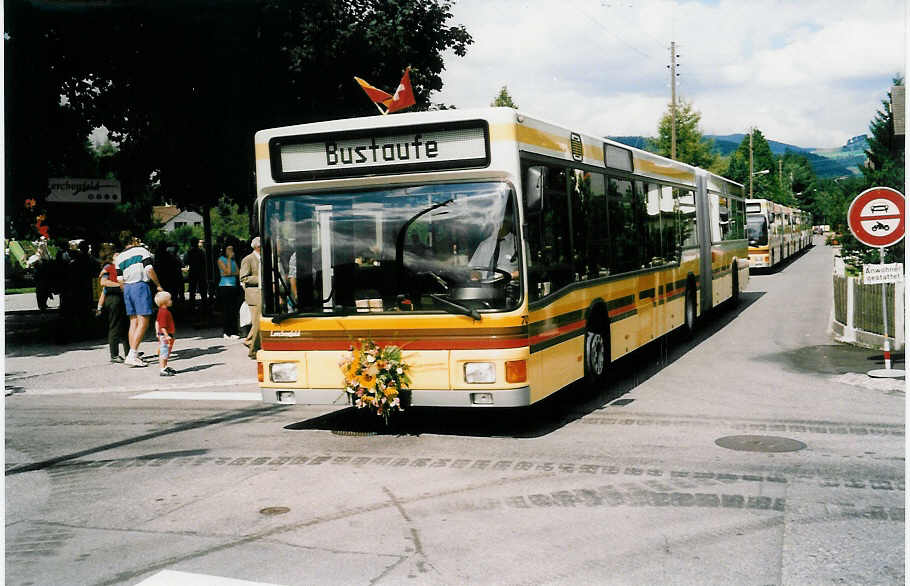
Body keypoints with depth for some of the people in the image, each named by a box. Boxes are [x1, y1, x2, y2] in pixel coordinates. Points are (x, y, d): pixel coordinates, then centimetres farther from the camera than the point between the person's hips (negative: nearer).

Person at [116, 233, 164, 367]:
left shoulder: (119, 257, 15)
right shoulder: (142, 250, 0)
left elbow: (120, 279, 10)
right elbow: (149, 269, -10)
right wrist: (158, 285, -2)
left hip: (127, 288, 6)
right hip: (141, 286, -6)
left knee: (133, 322, 10)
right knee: (143, 322, -7)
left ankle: (133, 355, 8)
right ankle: (132, 355, -15)